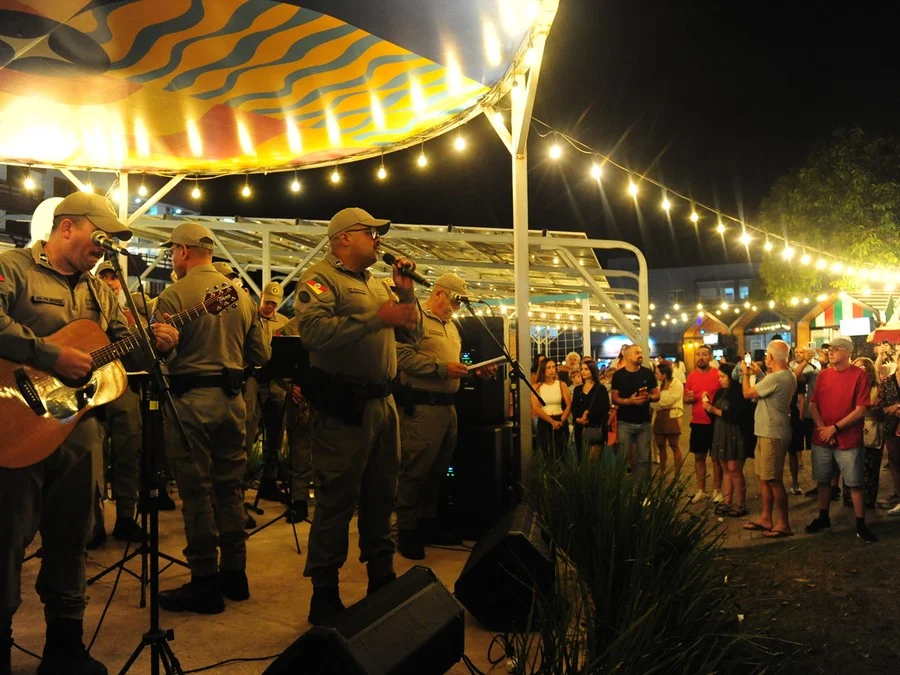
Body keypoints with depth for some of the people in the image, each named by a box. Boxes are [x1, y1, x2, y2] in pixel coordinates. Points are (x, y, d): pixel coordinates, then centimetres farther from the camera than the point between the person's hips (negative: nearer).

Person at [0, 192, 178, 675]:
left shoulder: (99, 291, 16)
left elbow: (124, 350, 16)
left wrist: (155, 343, -4)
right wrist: (52, 356, -26)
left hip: (78, 428, 7)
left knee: (69, 539, 14)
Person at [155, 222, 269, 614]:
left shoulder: (173, 296, -9)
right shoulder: (242, 296, 8)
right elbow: (261, 355, 9)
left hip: (190, 399, -6)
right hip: (232, 398, 6)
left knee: (196, 492, 1)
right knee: (229, 488, 14)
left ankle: (206, 584, 7)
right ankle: (234, 574, 22)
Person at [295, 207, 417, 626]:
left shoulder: (376, 283, 19)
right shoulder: (321, 278, -7)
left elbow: (412, 330, 19)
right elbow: (314, 331, -25)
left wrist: (405, 291, 5)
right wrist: (376, 317, -25)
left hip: (383, 402, 8)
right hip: (343, 406, -8)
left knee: (381, 496, 17)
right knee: (337, 500, -2)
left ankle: (382, 578, 31)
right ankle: (324, 595, 10)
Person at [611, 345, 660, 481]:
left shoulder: (648, 373, 2)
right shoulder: (619, 375, -3)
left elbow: (657, 395, 6)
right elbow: (614, 398, -3)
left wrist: (649, 397, -16)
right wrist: (628, 401, -21)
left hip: (644, 422, 2)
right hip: (625, 422, -2)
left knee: (644, 458, 8)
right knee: (623, 457, 1)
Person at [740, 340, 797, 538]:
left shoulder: (775, 378, -23)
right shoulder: (788, 375, 8)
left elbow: (747, 393, -13)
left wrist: (746, 374, 2)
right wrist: (761, 373, 20)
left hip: (772, 435, -10)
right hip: (768, 433, 10)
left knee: (774, 480, -2)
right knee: (765, 478, 16)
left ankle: (784, 524, 6)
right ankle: (766, 518, 25)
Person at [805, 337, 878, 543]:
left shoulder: (860, 375, -8)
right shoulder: (823, 375, 6)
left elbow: (860, 410, -12)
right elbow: (813, 405, 7)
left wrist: (834, 428, -14)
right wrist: (822, 427, -8)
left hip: (848, 440, -4)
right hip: (822, 439, 5)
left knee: (855, 484, 1)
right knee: (823, 480, 13)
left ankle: (861, 526, 12)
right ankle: (823, 518, 27)